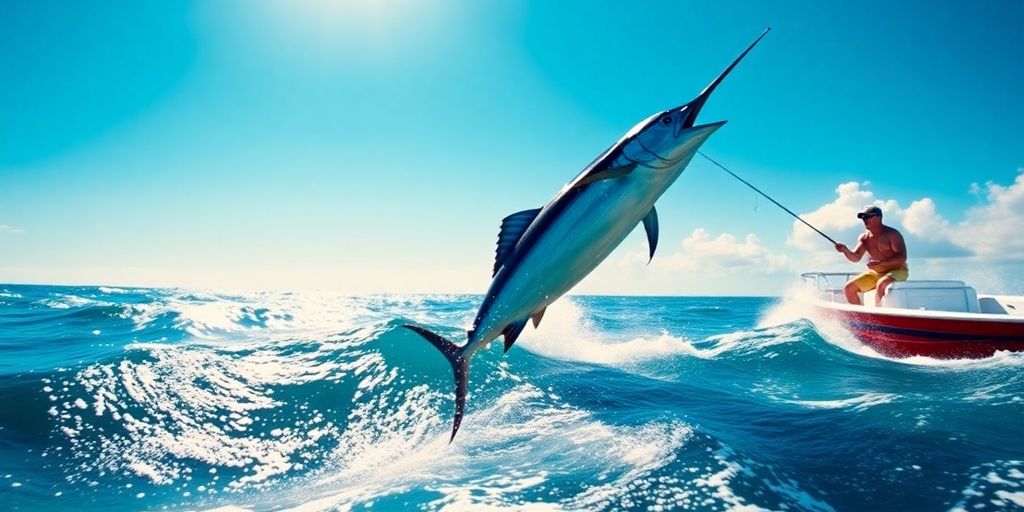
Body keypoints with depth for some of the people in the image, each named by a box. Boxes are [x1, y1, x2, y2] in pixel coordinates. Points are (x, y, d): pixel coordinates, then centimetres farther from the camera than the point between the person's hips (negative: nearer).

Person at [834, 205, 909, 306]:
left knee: (881, 285, -37)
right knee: (849, 288, -7)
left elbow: (902, 257, -19)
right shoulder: (864, 238, 5)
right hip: (874, 274, 6)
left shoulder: (892, 234, -12)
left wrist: (881, 263, -33)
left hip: (896, 271, -6)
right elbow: (856, 258, -3)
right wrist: (845, 250, -24)